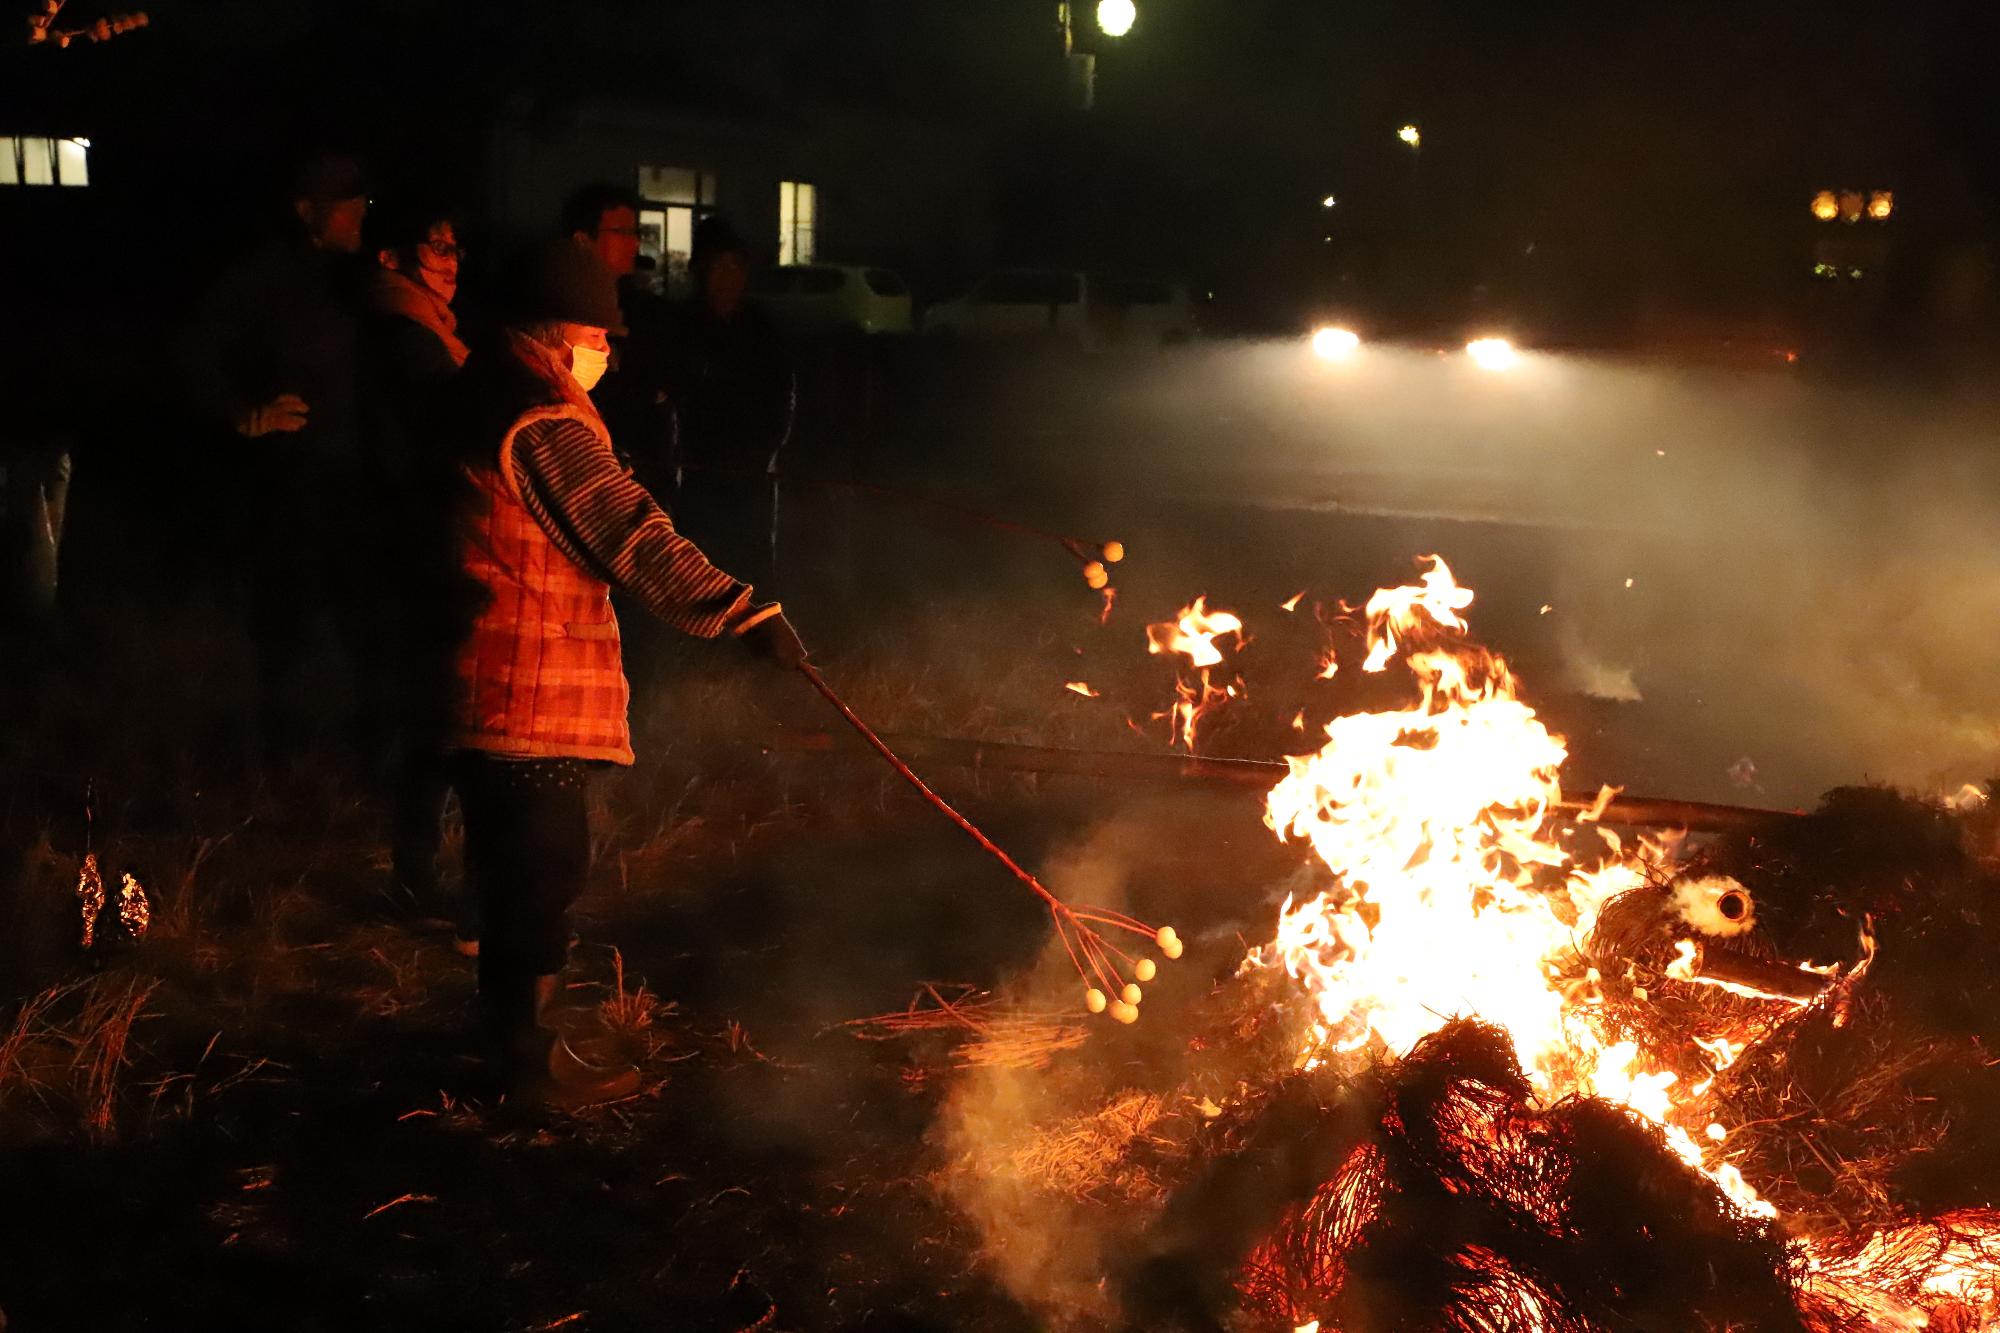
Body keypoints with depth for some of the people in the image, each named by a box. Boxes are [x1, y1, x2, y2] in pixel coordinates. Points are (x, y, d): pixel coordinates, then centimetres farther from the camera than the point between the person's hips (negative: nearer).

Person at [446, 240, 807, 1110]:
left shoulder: (487, 401, 14)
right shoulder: (544, 430, -19)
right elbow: (634, 542, -22)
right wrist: (743, 614, -21)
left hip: (485, 673, 11)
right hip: (531, 689, -11)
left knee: (518, 866, 19)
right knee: (543, 868, -2)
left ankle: (516, 1036, 31)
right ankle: (532, 1063, 6)